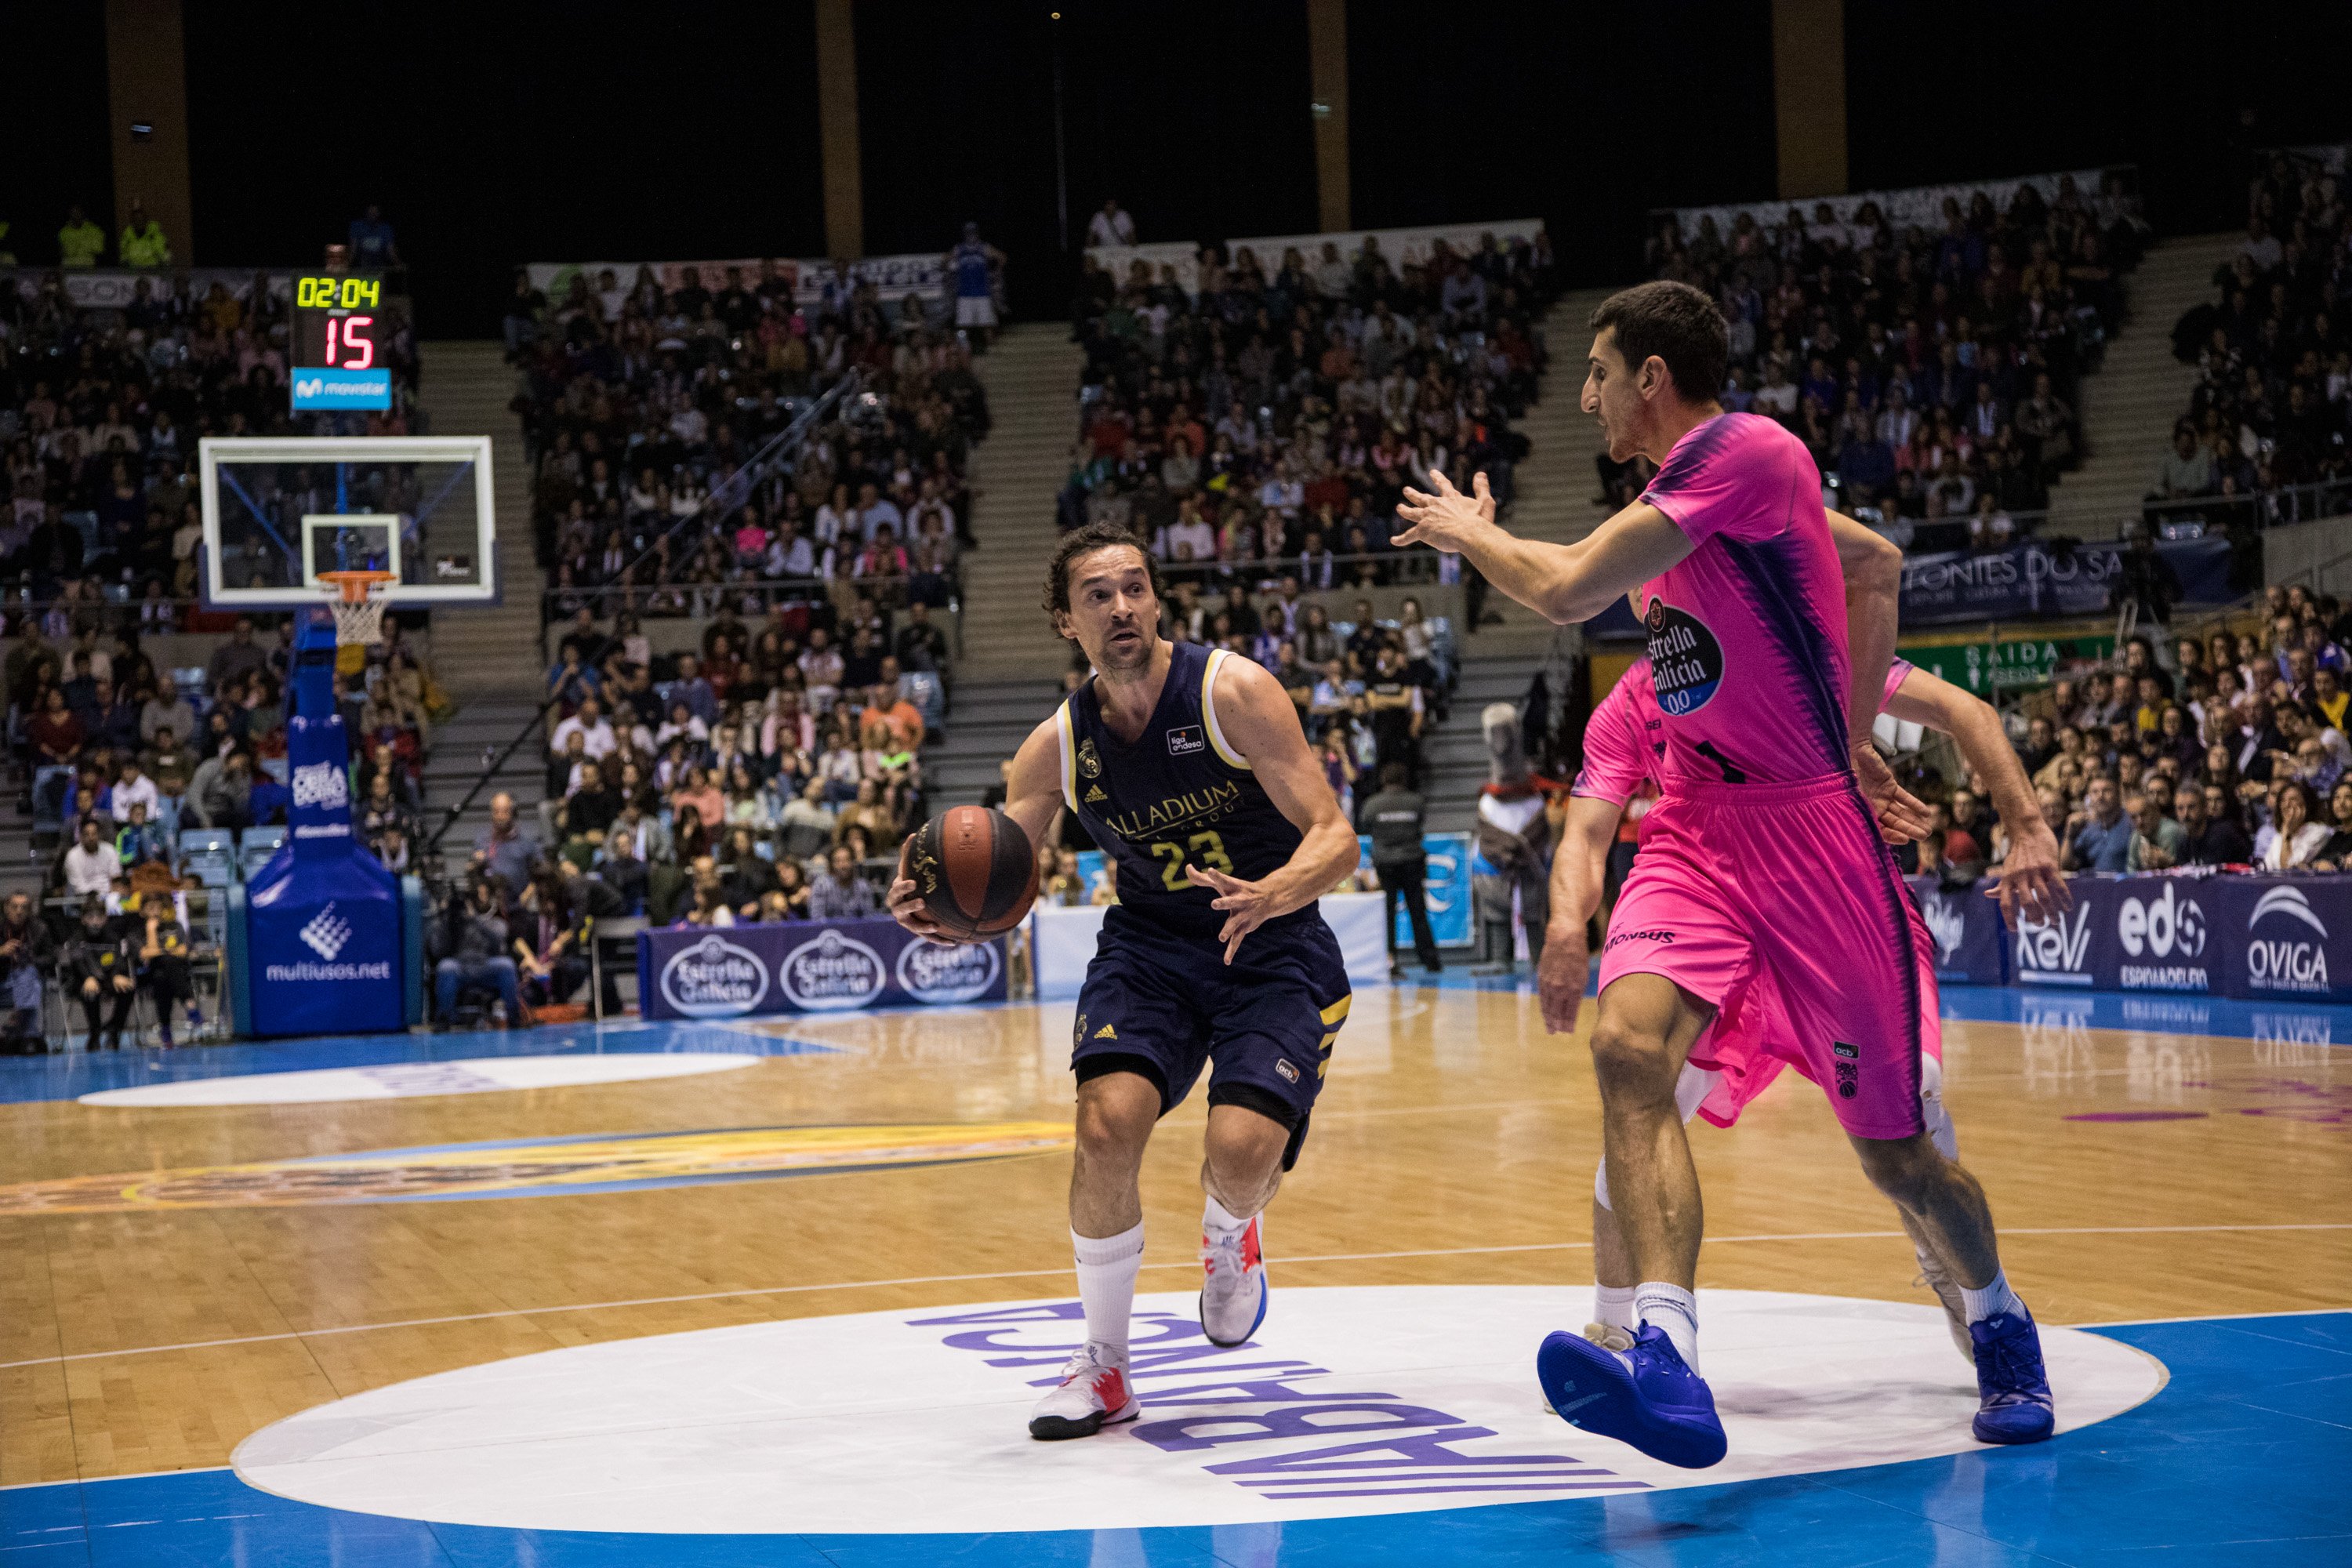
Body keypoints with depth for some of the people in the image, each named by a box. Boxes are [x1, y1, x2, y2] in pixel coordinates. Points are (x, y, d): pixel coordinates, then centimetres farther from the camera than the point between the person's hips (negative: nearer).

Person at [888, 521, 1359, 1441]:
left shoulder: (1231, 692, -16)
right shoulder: (1057, 747, -4)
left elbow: (1335, 837, -19)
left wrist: (1275, 893, -41)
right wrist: (937, 910, -23)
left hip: (1273, 950, -3)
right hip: (1149, 944, 3)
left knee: (1243, 1150, -24)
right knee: (1108, 1123, -24)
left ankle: (1229, 1237, 18)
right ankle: (1104, 1367, -4)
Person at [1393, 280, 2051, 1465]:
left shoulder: (1745, 453, -15)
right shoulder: (1703, 485, 13)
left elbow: (1569, 591, -21)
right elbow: (1877, 564, 27)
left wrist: (1469, 531, -1)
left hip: (1810, 831, -7)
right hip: (1699, 824, 7)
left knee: (1893, 1153, 4)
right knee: (1628, 1043, -23)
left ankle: (2003, 1330, 34)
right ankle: (1668, 1366, -36)